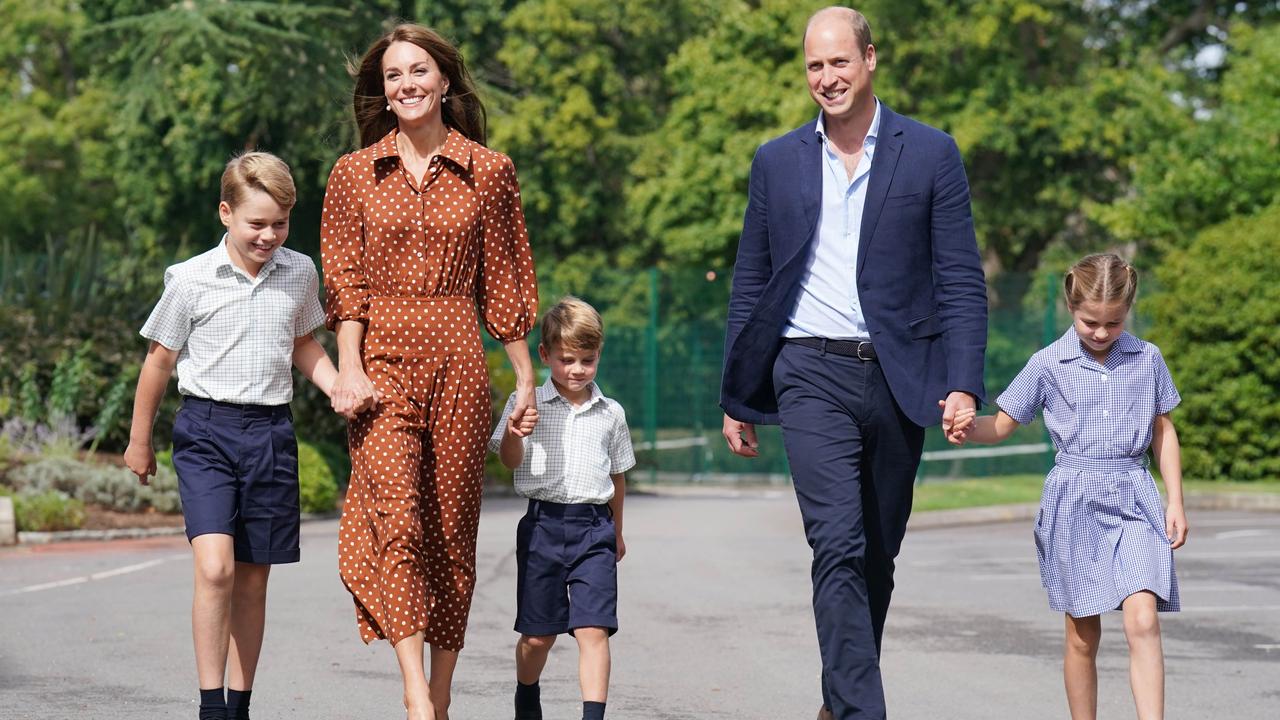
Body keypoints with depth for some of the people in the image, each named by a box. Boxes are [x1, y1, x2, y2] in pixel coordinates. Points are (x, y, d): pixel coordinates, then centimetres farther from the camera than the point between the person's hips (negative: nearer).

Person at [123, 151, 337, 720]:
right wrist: (139, 440, 13)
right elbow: (160, 359, 5)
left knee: (253, 578, 8)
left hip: (271, 432, 4)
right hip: (206, 428, -3)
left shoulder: (301, 274, 5)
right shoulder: (192, 279, -6)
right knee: (215, 566, -19)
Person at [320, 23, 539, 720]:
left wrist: (525, 378, 8)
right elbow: (344, 280, 3)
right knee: (396, 517, -17)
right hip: (382, 358, -1)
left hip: (458, 361, 1)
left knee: (451, 527, 3)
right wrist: (349, 369, -9)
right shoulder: (355, 173, 8)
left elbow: (504, 283, 9)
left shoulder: (488, 172, 7)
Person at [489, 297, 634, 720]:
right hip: (544, 524, -1)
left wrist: (616, 531, 25)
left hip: (595, 529, 1)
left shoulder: (610, 414, 8)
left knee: (593, 629, -12)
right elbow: (510, 461, -6)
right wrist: (513, 434, -28)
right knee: (538, 634, 9)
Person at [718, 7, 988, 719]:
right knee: (840, 548, -15)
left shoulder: (931, 154, 4)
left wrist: (964, 383, -9)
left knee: (877, 555, 10)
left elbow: (962, 280, 1)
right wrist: (737, 398, 11)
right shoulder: (777, 162, 9)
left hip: (898, 377, 1)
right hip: (814, 376, -1)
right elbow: (750, 286, 13)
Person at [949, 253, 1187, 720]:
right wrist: (973, 429, -17)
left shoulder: (1147, 360, 5)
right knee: (1083, 634, 5)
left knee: (1143, 621, -16)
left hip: (1134, 498, 0)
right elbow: (1004, 423, 5)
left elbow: (1163, 431, 14)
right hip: (1073, 501, 0)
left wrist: (1176, 501, 9)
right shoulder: (1048, 364, 1)